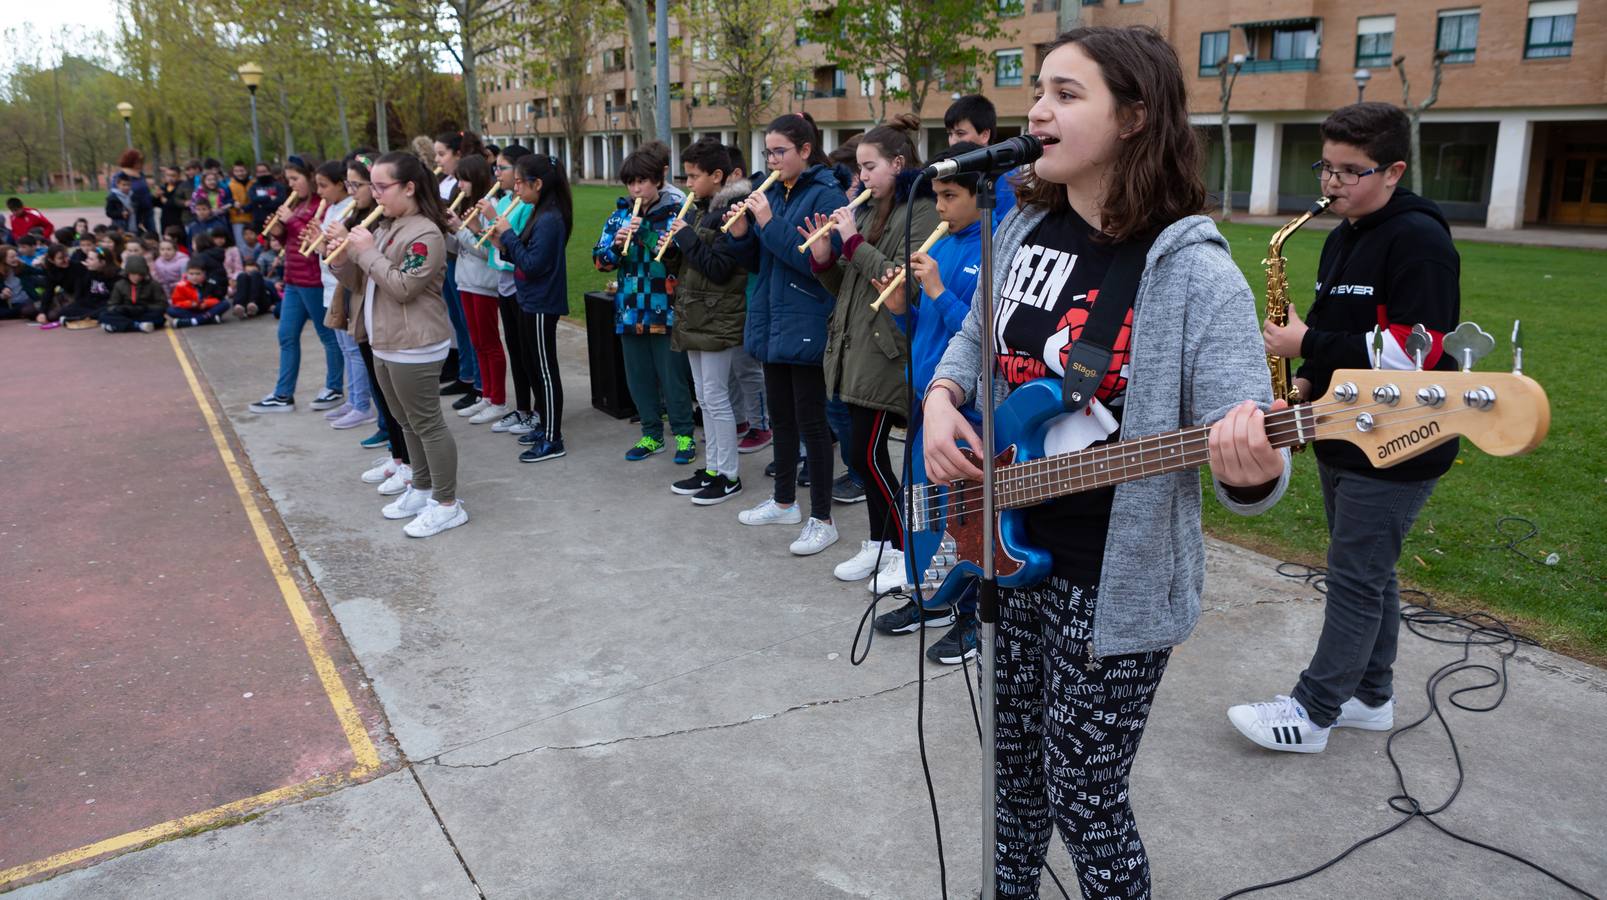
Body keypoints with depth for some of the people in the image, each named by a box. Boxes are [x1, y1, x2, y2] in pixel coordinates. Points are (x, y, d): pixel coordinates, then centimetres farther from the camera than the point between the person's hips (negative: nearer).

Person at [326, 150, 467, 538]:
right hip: (385, 344, 10)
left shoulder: (425, 234, -16)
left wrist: (367, 252, -15)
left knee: (427, 423, -4)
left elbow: (402, 287, -22)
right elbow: (359, 284, 16)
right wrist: (342, 255, -3)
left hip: (415, 348, -10)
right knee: (408, 422, 18)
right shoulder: (384, 228, 14)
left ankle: (447, 504, 3)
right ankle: (422, 488, 31)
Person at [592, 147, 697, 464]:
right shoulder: (619, 216, 8)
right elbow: (600, 260, 4)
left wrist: (646, 233, -23)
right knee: (638, 376, 12)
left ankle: (684, 434, 16)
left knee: (673, 375, 2)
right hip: (630, 312, 5)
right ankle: (652, 434, 26)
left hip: (666, 311, -5)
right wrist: (617, 245, -16)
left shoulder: (676, 213, -5)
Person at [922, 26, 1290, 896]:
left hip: (1114, 585, -6)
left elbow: (1251, 455, -21)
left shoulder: (1195, 275, -19)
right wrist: (942, 398, -4)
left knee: (1083, 800, 7)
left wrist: (1250, 469, -44)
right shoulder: (1024, 229, 0)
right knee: (1018, 761, 23)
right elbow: (974, 340, 17)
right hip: (1011, 551, 6)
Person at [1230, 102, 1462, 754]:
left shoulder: (1418, 239, -17)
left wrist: (1307, 346, -20)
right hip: (1343, 440, 9)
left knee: (1356, 580, -1)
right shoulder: (1343, 238, 12)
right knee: (1369, 573, 17)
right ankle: (1372, 697, 29)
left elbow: (1413, 353, -24)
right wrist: (1308, 384, 3)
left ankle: (1311, 713, 8)